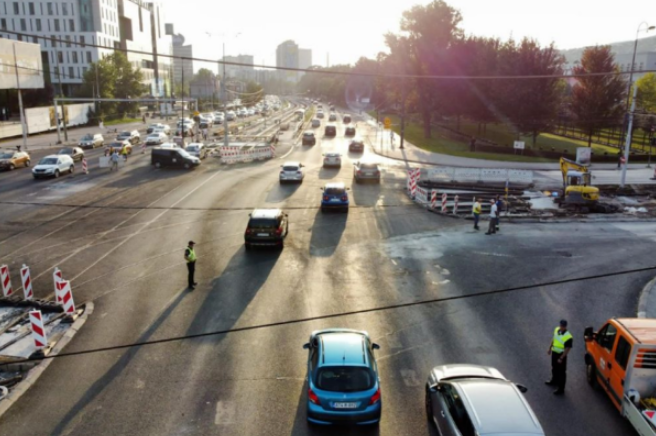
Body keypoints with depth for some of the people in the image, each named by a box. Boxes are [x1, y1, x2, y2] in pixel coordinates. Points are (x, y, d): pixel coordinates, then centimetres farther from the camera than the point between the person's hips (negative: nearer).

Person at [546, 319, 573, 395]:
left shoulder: (568, 337, -27)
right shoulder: (556, 329, -5)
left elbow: (567, 349, -22)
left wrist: (561, 358, -21)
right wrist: (550, 348, 16)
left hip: (561, 355, -8)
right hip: (554, 352, 8)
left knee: (561, 372, 5)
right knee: (554, 368, 27)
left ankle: (561, 389, 16)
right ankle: (554, 381, 49)